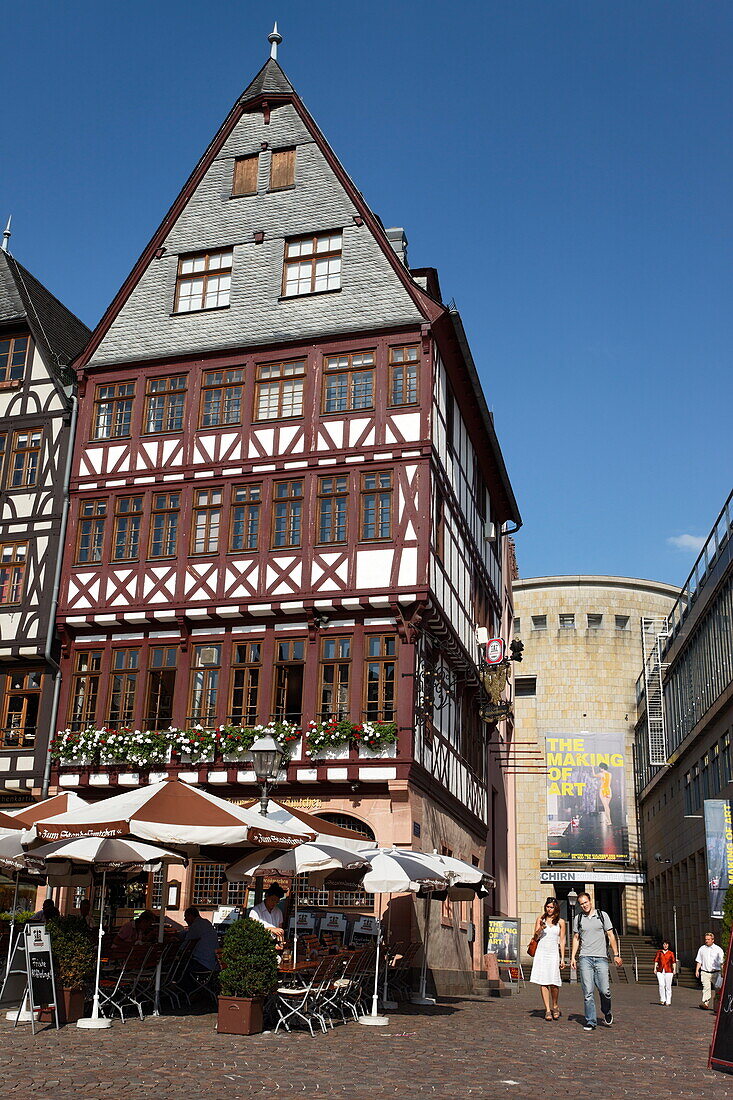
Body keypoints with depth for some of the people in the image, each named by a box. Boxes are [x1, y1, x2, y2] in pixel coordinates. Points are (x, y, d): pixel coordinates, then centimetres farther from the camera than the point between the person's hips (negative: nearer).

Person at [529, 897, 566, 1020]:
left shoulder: (560, 922, 8)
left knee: (554, 983, -9)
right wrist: (540, 929, -11)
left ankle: (555, 1006, 15)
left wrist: (562, 958, 3)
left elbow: (562, 941, 8)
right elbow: (535, 938, 8)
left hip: (554, 953, -1)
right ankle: (547, 1010, 1)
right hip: (541, 953, 1)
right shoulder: (540, 919, 9)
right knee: (543, 982, -4)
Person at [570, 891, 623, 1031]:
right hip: (585, 958, 1)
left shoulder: (602, 915, 7)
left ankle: (607, 1012, 23)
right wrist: (573, 957, 7)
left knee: (605, 990, -6)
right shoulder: (578, 919, 10)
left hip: (601, 958, -1)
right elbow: (576, 938, 15)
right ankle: (590, 1021, 3)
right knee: (588, 992, -5)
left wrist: (616, 954, 4)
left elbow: (611, 935, 9)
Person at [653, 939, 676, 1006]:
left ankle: (668, 1001, 9)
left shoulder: (671, 953, 8)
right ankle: (662, 1000, 3)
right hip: (660, 971, 1)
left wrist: (674, 969, -11)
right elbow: (656, 960, 8)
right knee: (661, 985, -10)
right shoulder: (659, 952, 11)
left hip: (668, 971, -1)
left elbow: (673, 962, 2)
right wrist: (655, 968, -4)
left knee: (668, 986, -1)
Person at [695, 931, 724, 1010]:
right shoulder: (702, 949, 11)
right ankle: (705, 1003, -23)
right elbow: (699, 961, 15)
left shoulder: (718, 949, 4)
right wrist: (697, 970, 6)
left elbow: (722, 963, 4)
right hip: (705, 972, 1)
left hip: (715, 972, 0)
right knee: (706, 987, -15)